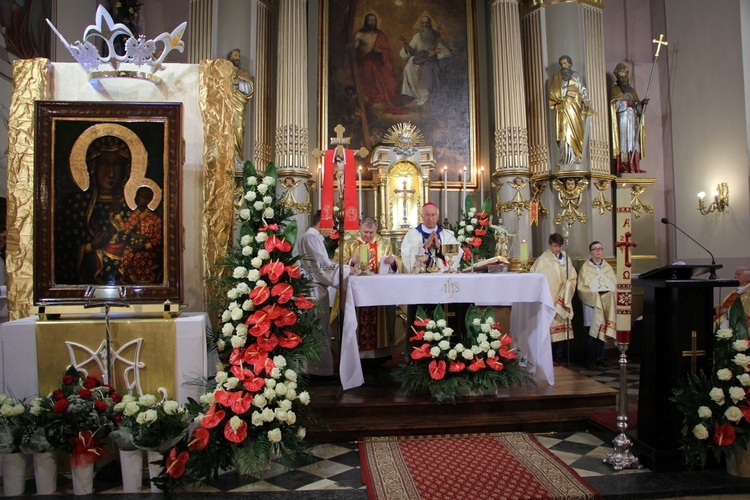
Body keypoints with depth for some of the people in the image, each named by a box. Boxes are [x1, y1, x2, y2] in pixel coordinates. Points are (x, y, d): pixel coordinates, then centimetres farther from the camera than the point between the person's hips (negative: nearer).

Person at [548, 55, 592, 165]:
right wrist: (567, 89, -8)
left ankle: (575, 157, -1)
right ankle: (565, 158, -15)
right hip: (563, 107, -2)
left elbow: (583, 90, 8)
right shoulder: (557, 77, 11)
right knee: (565, 131, -12)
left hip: (575, 107, 2)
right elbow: (553, 92, 1)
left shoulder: (575, 76, 15)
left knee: (576, 131, -4)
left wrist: (586, 102, -4)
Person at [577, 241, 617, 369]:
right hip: (592, 302, -4)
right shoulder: (585, 267, 3)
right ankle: (590, 360, -1)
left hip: (607, 302, 4)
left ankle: (600, 357, 11)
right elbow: (582, 287, -3)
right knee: (592, 332, -7)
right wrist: (594, 294, -15)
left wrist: (610, 295, -6)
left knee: (603, 331, 3)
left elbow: (614, 284, 12)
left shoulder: (607, 267, 14)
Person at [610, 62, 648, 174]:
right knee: (624, 141, -14)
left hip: (633, 120, 5)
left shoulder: (632, 90, 24)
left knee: (634, 142, -3)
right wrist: (627, 103, -15)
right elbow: (614, 105, -7)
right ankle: (623, 167, -19)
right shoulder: (615, 89, 8)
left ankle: (634, 167, -6)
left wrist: (642, 103, -3)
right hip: (622, 120, -5)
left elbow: (638, 107, 17)